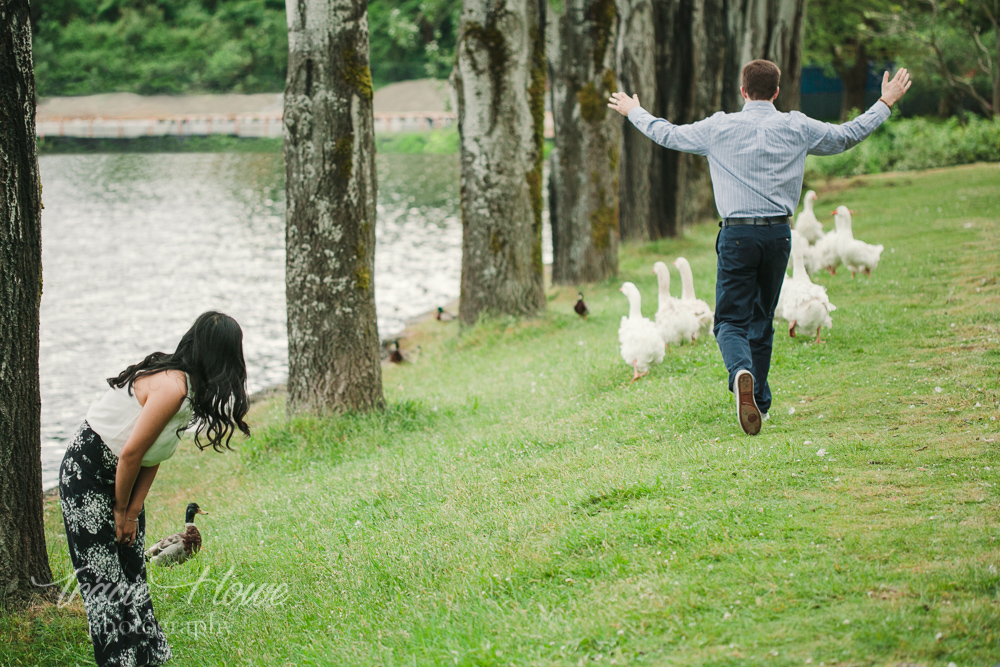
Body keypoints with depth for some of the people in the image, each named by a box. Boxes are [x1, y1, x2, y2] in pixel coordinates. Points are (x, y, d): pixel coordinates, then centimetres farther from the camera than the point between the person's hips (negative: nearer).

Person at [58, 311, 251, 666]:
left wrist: (133, 511, 0)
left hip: (121, 477, 9)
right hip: (88, 474, -9)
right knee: (105, 576, -5)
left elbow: (153, 456, 3)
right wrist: (121, 510, -11)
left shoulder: (184, 383, 1)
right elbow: (131, 454, -24)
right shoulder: (173, 387, -28)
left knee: (132, 571, 10)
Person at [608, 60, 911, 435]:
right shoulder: (798, 129, 4)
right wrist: (885, 103, 34)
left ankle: (741, 371, -33)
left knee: (731, 320, -1)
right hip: (778, 234, 2)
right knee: (762, 319, 16)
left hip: (737, 235, -2)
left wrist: (632, 111, 32)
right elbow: (848, 135, 19)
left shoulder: (718, 128, 1)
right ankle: (759, 403, 21)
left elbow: (667, 134, 14)